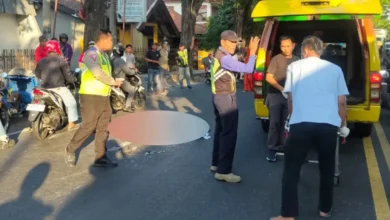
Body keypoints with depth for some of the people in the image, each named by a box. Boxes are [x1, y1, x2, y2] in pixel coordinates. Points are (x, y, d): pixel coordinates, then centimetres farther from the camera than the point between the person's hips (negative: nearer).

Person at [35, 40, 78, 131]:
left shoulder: (41, 61, 9)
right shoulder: (60, 60, -8)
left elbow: (37, 74, 19)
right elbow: (67, 74, -11)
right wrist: (73, 80, 9)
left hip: (45, 88, 6)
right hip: (58, 87, -6)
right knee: (71, 102, 6)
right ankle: (71, 124, 3)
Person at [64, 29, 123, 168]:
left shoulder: (104, 55, 17)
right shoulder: (92, 53, -14)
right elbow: (98, 73, -24)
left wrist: (113, 83, -1)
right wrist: (113, 82, -12)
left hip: (104, 96, 9)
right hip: (91, 96, -9)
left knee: (103, 128, 8)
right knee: (88, 127, -2)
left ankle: (101, 157, 13)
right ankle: (70, 150, 18)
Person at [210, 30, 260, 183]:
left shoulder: (219, 55, 14)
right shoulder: (225, 58, -20)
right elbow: (247, 69, -25)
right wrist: (253, 52, -18)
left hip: (219, 96, 11)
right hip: (226, 98, -11)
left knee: (220, 131, 16)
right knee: (229, 134, -6)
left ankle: (216, 163, 26)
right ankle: (223, 171, -2)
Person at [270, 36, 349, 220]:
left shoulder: (294, 67, 13)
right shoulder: (335, 69, 15)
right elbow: (342, 102, 14)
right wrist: (342, 125, 28)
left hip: (301, 124, -2)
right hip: (329, 125, 2)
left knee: (291, 170, 9)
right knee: (327, 169, 21)